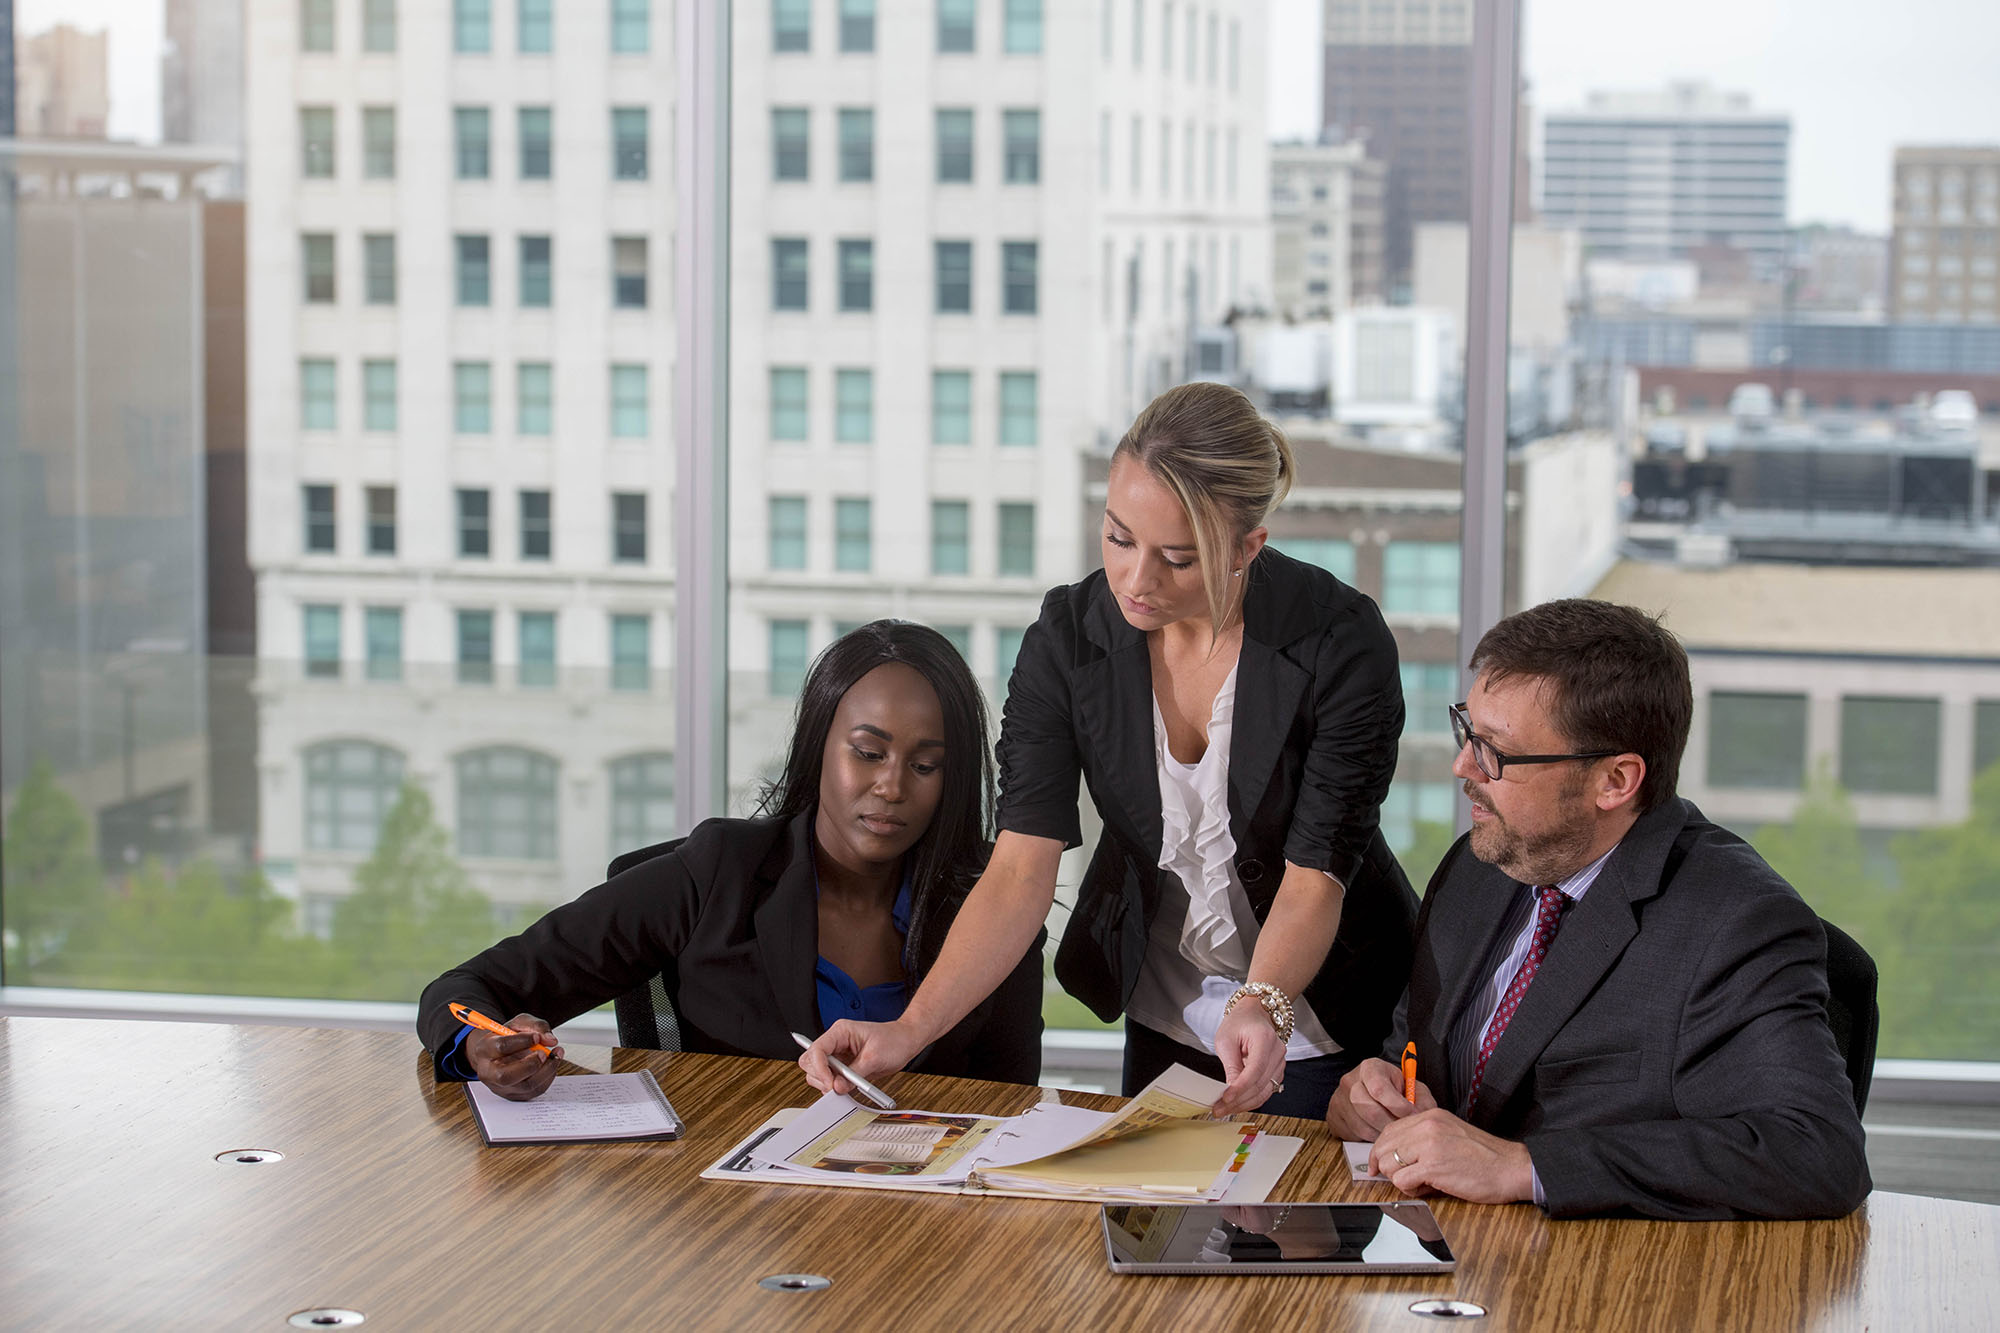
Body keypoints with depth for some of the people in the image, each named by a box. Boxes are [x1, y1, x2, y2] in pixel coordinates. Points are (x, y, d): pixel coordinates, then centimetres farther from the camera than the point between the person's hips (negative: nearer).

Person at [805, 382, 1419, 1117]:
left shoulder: (1342, 642, -25)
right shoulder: (1067, 638, -18)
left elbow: (1315, 878, -24)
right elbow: (1020, 869, -22)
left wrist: (1262, 1004, -44)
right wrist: (909, 1028, -35)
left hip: (1320, 1019, -3)